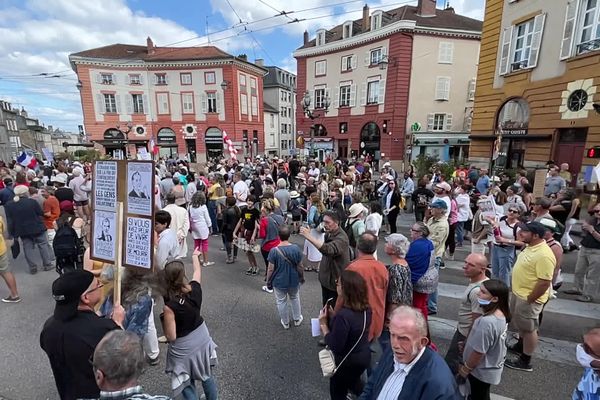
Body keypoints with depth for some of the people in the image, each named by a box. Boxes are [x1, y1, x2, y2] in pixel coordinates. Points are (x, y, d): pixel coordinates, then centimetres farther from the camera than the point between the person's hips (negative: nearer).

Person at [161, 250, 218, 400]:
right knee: (207, 376, 28)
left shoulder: (170, 306, -31)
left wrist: (163, 318, -7)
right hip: (202, 340, 5)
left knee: (186, 384, 21)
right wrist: (195, 256, 23)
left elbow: (171, 337, -20)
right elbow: (197, 270, 5)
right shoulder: (195, 288, -18)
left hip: (184, 350, -5)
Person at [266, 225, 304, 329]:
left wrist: (268, 281, 1)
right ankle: (297, 319, 41)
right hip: (294, 280, 2)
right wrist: (302, 277, 10)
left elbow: (271, 269, -16)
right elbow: (300, 266, -7)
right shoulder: (296, 248, -17)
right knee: (295, 298, 26)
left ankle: (285, 322, 36)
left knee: (281, 301, 20)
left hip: (279, 281, -2)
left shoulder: (274, 250, -22)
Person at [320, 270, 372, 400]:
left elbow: (335, 346, -28)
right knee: (353, 382, 36)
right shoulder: (365, 308, -10)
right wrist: (333, 316, -6)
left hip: (347, 362, -6)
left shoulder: (343, 315, -36)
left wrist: (323, 324, -19)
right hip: (364, 356, 7)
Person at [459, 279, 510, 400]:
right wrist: (467, 344, 14)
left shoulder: (487, 322, -38)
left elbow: (479, 352, -28)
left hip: (482, 371, -7)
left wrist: (465, 368, -12)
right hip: (492, 366, 7)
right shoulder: (501, 314, -10)